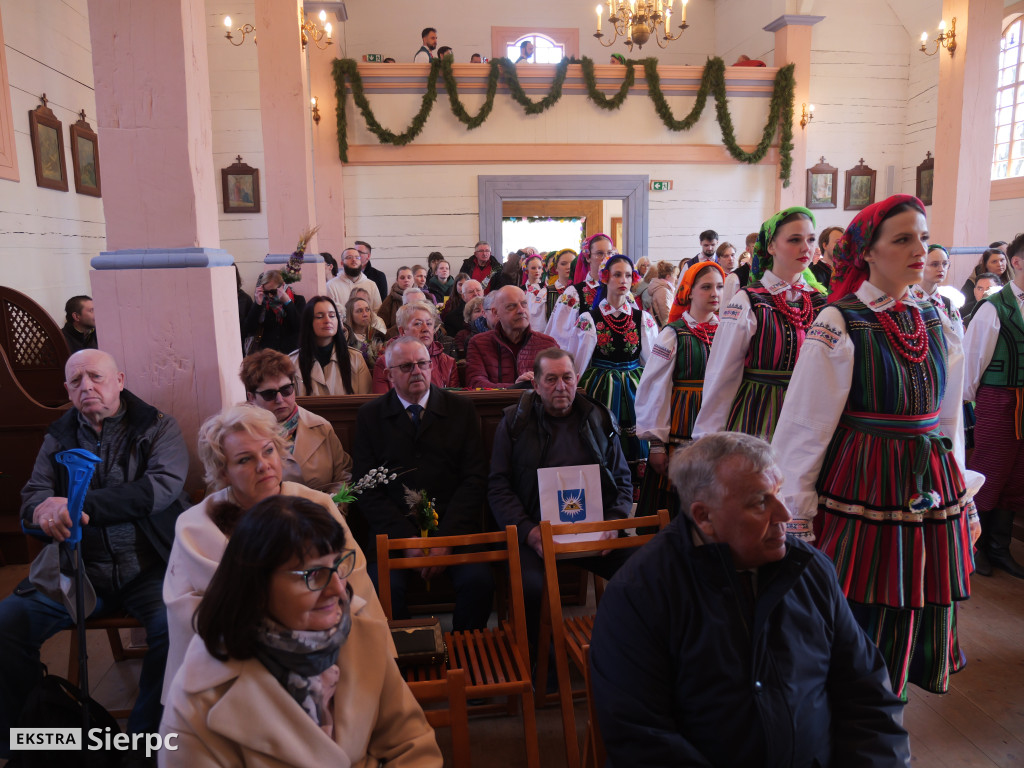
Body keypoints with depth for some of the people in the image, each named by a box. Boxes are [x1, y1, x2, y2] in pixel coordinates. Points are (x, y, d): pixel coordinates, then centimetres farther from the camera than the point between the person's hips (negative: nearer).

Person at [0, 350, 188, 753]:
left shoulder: (159, 427, 2)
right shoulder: (58, 437, 14)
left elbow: (163, 486, -14)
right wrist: (44, 510, -20)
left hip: (148, 568, -4)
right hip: (76, 568, 4)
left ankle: (145, 739, -7)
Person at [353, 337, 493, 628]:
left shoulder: (461, 408, 10)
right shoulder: (370, 416, 10)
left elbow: (474, 478, 3)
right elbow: (368, 489, 3)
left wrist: (445, 537, -10)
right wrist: (408, 538, -11)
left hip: (454, 527, 0)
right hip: (394, 530, 0)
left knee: (478, 581, -25)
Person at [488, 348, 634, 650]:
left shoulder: (599, 420, 13)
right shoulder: (514, 421, 7)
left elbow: (623, 481, 16)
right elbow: (498, 486, 3)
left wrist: (613, 523, -3)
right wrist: (527, 531, -12)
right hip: (536, 531, -2)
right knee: (529, 586, -31)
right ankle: (531, 657, -4)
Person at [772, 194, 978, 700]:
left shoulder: (937, 326, 7)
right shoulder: (837, 326, -11)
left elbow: (949, 420, 15)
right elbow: (803, 429, -11)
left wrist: (963, 497, 15)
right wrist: (799, 517, -10)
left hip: (929, 488, 6)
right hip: (861, 487, -5)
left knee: (913, 618, 14)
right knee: (853, 625, 5)